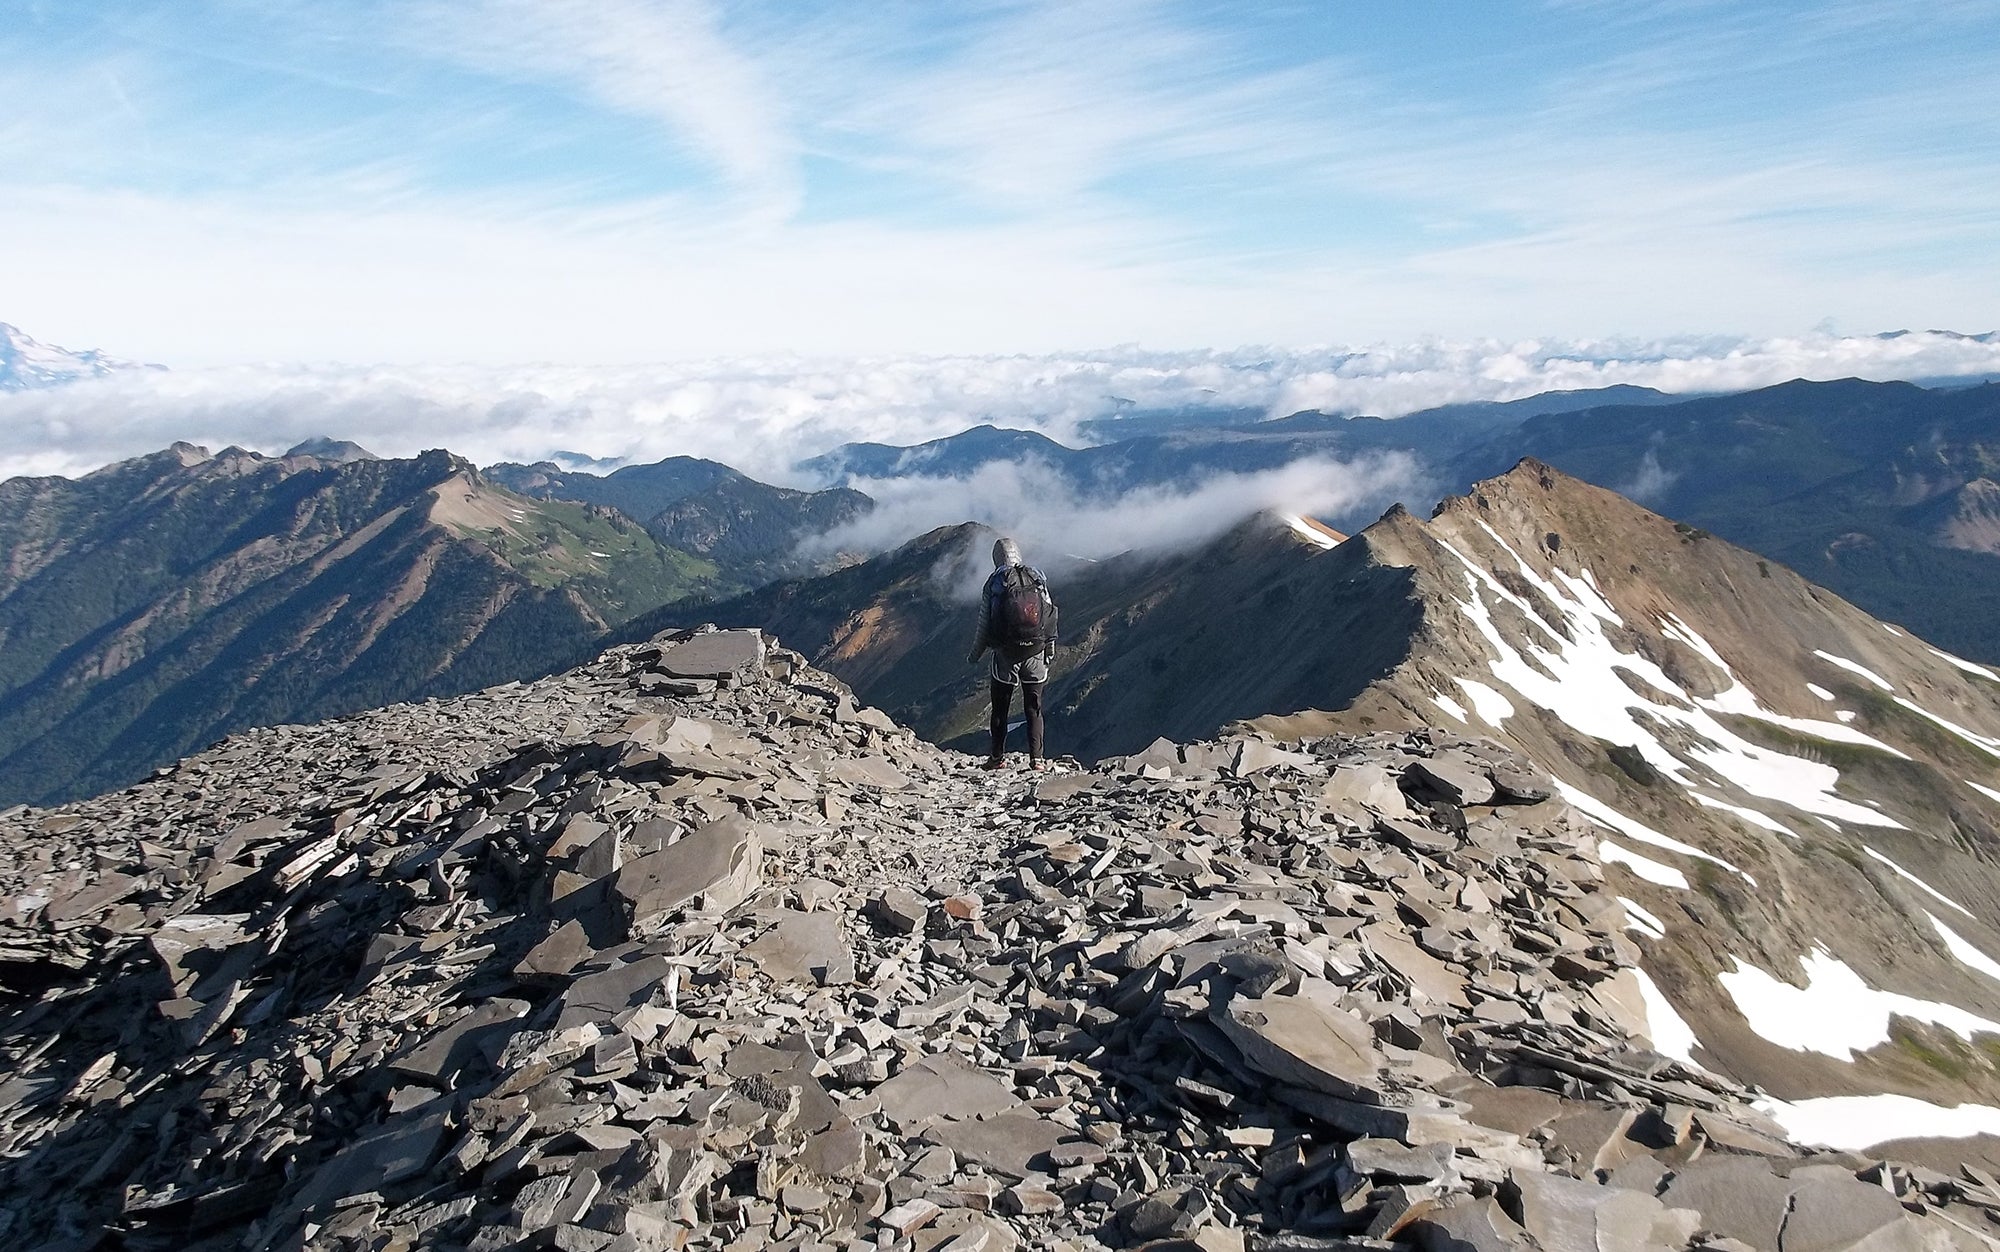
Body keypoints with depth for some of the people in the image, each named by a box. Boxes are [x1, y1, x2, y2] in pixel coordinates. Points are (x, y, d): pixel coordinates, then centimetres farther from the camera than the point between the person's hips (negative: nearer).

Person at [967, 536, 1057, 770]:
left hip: (1006, 654, -2)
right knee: (1034, 709, 9)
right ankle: (1036, 758, 3)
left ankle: (998, 757, 15)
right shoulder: (1038, 578, 2)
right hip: (1036, 654, 2)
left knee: (1000, 709, 11)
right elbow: (1051, 616, 2)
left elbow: (984, 623, -4)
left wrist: (974, 655, 8)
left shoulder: (994, 583, -6)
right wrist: (1050, 650, 12)